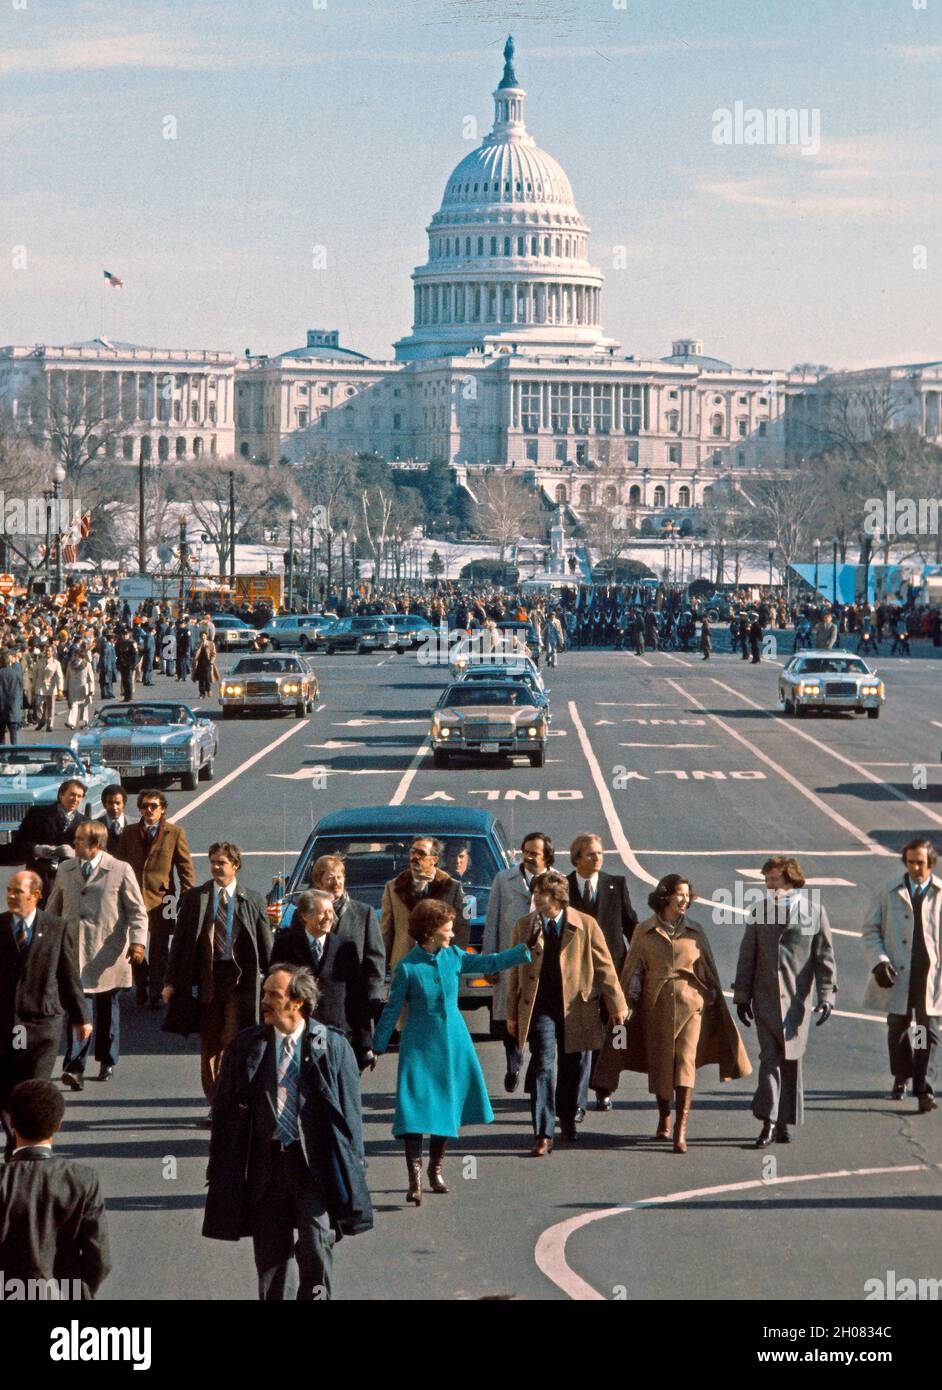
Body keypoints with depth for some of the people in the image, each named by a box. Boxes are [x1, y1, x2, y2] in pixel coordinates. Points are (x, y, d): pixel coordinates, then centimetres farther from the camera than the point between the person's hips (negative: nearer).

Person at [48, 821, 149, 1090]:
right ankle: (74, 1068, -16)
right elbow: (53, 908, 19)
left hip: (107, 952, -1)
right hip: (73, 950, 1)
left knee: (108, 1009, 12)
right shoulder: (65, 869, 10)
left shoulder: (120, 870, -2)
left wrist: (137, 941, -15)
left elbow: (137, 911, -2)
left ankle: (107, 1062, 30)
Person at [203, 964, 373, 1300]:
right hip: (265, 1162, 2)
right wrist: (221, 1171, 4)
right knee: (271, 1255, 9)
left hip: (315, 1166, -2)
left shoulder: (333, 1046, 1)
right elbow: (225, 1113, 9)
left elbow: (349, 1112, 4)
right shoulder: (246, 1046, 6)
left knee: (316, 1249, -13)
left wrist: (351, 1170, 0)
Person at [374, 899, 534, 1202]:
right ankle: (414, 1177, -13)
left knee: (447, 1106, 11)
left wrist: (526, 947, 3)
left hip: (453, 1043, 5)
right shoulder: (407, 967, -11)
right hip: (420, 1046, -5)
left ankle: (436, 1168, 27)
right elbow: (392, 1010, -5)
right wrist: (377, 1048, -2)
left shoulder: (454, 956, 1)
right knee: (415, 1109, -12)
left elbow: (490, 963, 9)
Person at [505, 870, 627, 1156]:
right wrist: (512, 1014, 10)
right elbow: (516, 972, 9)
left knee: (574, 1067, 10)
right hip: (540, 1007, 0)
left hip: (576, 1007, 0)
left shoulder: (585, 925, -3)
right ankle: (543, 1135, -9)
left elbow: (604, 967, 2)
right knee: (544, 1066, -10)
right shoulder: (524, 926, 3)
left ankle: (567, 1117, 36)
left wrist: (616, 1004, 3)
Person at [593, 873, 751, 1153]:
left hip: (690, 1004, -1)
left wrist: (715, 1006, 10)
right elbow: (633, 972, 5)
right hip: (656, 1006, 1)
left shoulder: (695, 931, 5)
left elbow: (709, 972, 10)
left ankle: (681, 1130, -15)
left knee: (686, 1063, -13)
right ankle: (664, 1117, 34)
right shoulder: (645, 932, 2)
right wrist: (629, 1005, -2)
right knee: (659, 1065, 9)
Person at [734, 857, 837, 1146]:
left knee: (791, 1058, 6)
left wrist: (826, 996, -6)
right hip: (765, 996, 1)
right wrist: (742, 995, 6)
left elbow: (825, 957, 1)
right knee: (770, 1057, -6)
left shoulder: (814, 911, 0)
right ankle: (769, 1122, -7)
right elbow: (747, 956, 9)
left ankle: (782, 1123, 16)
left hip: (797, 998, -1)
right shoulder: (760, 912, 7)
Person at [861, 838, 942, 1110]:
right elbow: (870, 930, 5)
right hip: (897, 975, 2)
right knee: (898, 1027, 14)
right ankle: (901, 1077, 35)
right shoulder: (889, 892, 4)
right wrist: (879, 962, -11)